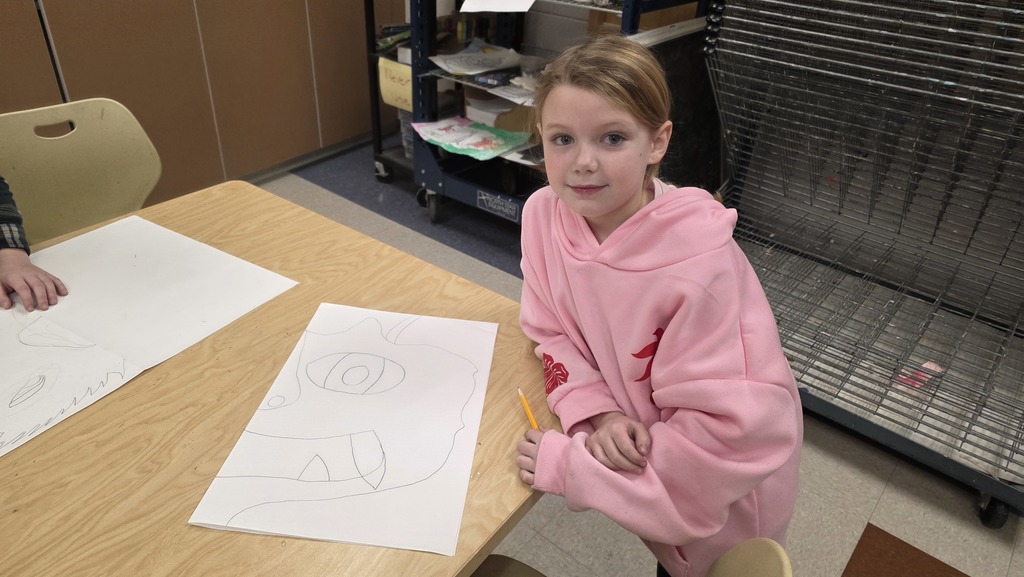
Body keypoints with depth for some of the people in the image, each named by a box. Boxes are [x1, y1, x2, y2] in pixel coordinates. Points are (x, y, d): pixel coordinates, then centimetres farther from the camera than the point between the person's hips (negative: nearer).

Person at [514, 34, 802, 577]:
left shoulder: (699, 265, -36)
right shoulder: (543, 213, -19)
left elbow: (728, 432, -32)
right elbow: (551, 331, -7)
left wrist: (572, 465, -28)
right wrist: (596, 414, -25)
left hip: (719, 492, -4)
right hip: (634, 447, 5)